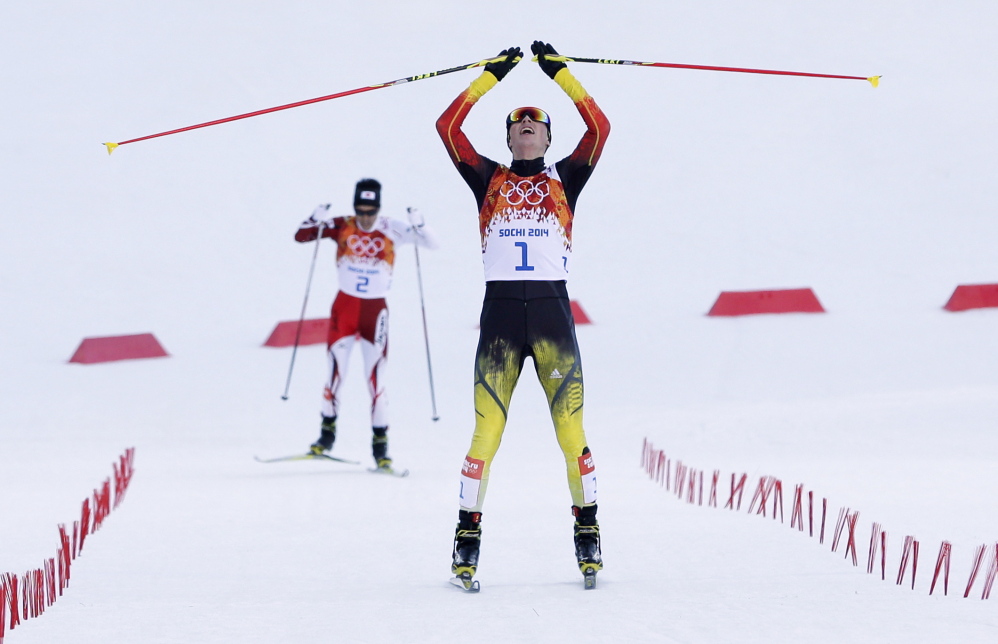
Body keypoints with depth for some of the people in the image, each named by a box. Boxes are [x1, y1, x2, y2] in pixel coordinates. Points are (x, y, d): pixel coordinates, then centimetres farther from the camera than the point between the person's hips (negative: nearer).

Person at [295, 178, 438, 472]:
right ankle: (327, 431, 18)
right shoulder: (341, 227, -2)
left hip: (376, 310, -1)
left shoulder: (390, 230, -4)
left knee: (376, 377, -5)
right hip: (345, 306, 1)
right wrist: (317, 219, -21)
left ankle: (380, 445, -1)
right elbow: (300, 236, -2)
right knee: (335, 370, -1)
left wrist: (419, 225, -24)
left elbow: (431, 243, -4)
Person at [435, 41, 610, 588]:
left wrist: (560, 73, 4)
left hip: (553, 311, 0)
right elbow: (448, 126, 4)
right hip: (500, 311, 0)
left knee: (571, 429, -4)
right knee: (486, 432, -6)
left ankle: (587, 532, 6)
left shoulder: (564, 179, 13)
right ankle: (468, 535, 1)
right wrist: (492, 75, 6)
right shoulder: (489, 179, 13)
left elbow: (599, 127, 1)